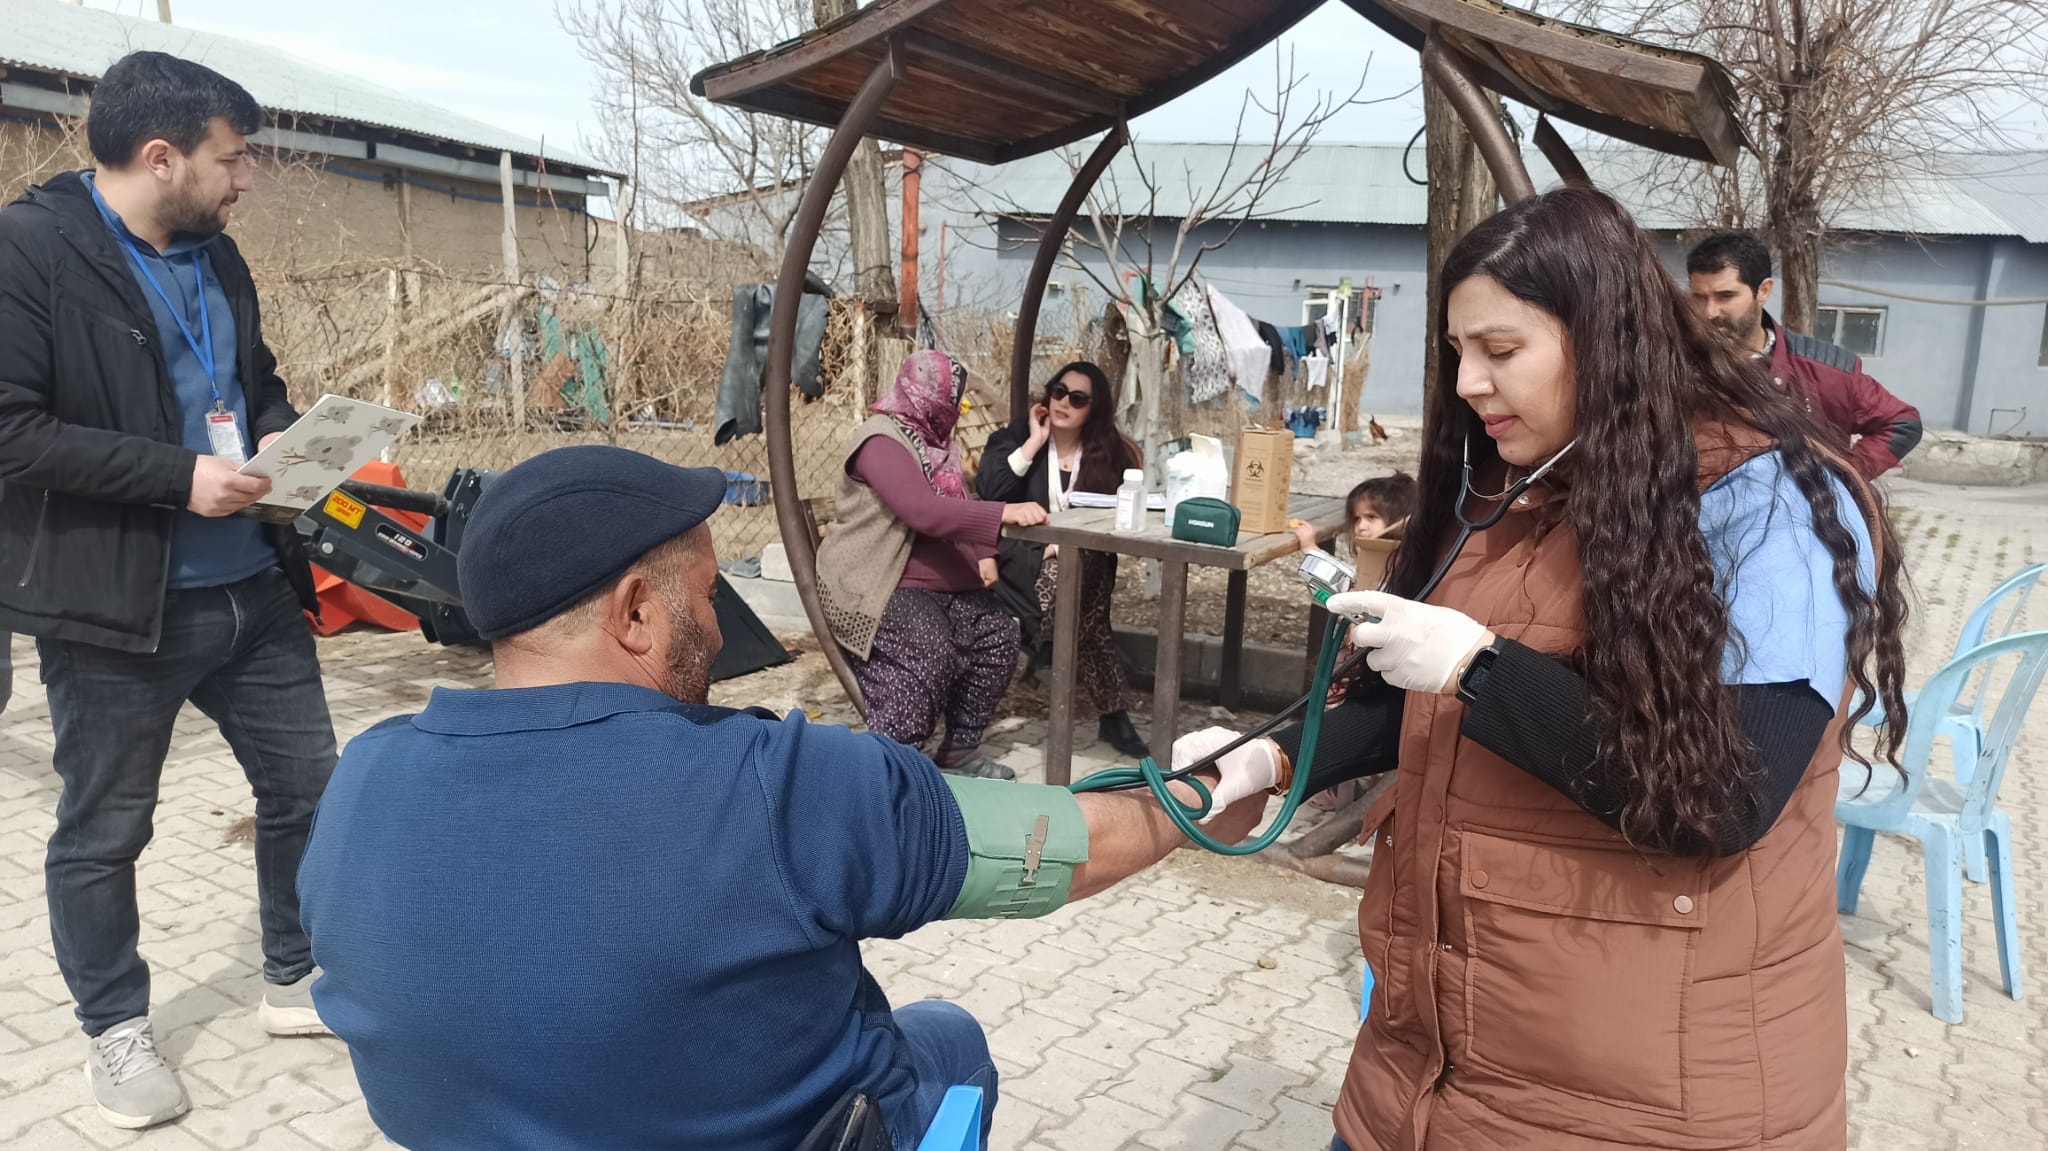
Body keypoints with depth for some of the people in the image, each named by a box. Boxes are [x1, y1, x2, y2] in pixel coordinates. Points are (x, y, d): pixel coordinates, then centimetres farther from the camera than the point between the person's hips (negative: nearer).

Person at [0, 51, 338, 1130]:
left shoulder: (214, 255, 9)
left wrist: (280, 436, 0)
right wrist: (181, 476, -21)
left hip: (251, 588, 7)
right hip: (113, 605, -6)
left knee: (306, 783, 13)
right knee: (101, 833, 10)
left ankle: (297, 979, 33)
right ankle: (116, 1030, 31)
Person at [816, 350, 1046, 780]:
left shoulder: (936, 440, 15)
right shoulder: (883, 441, -16)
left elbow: (956, 511, 23)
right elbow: (923, 511, -32)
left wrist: (982, 555, 3)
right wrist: (1003, 514, -38)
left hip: (941, 583, 9)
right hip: (876, 584, -9)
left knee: (998, 635, -11)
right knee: (931, 655, -32)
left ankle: (960, 749, -1)